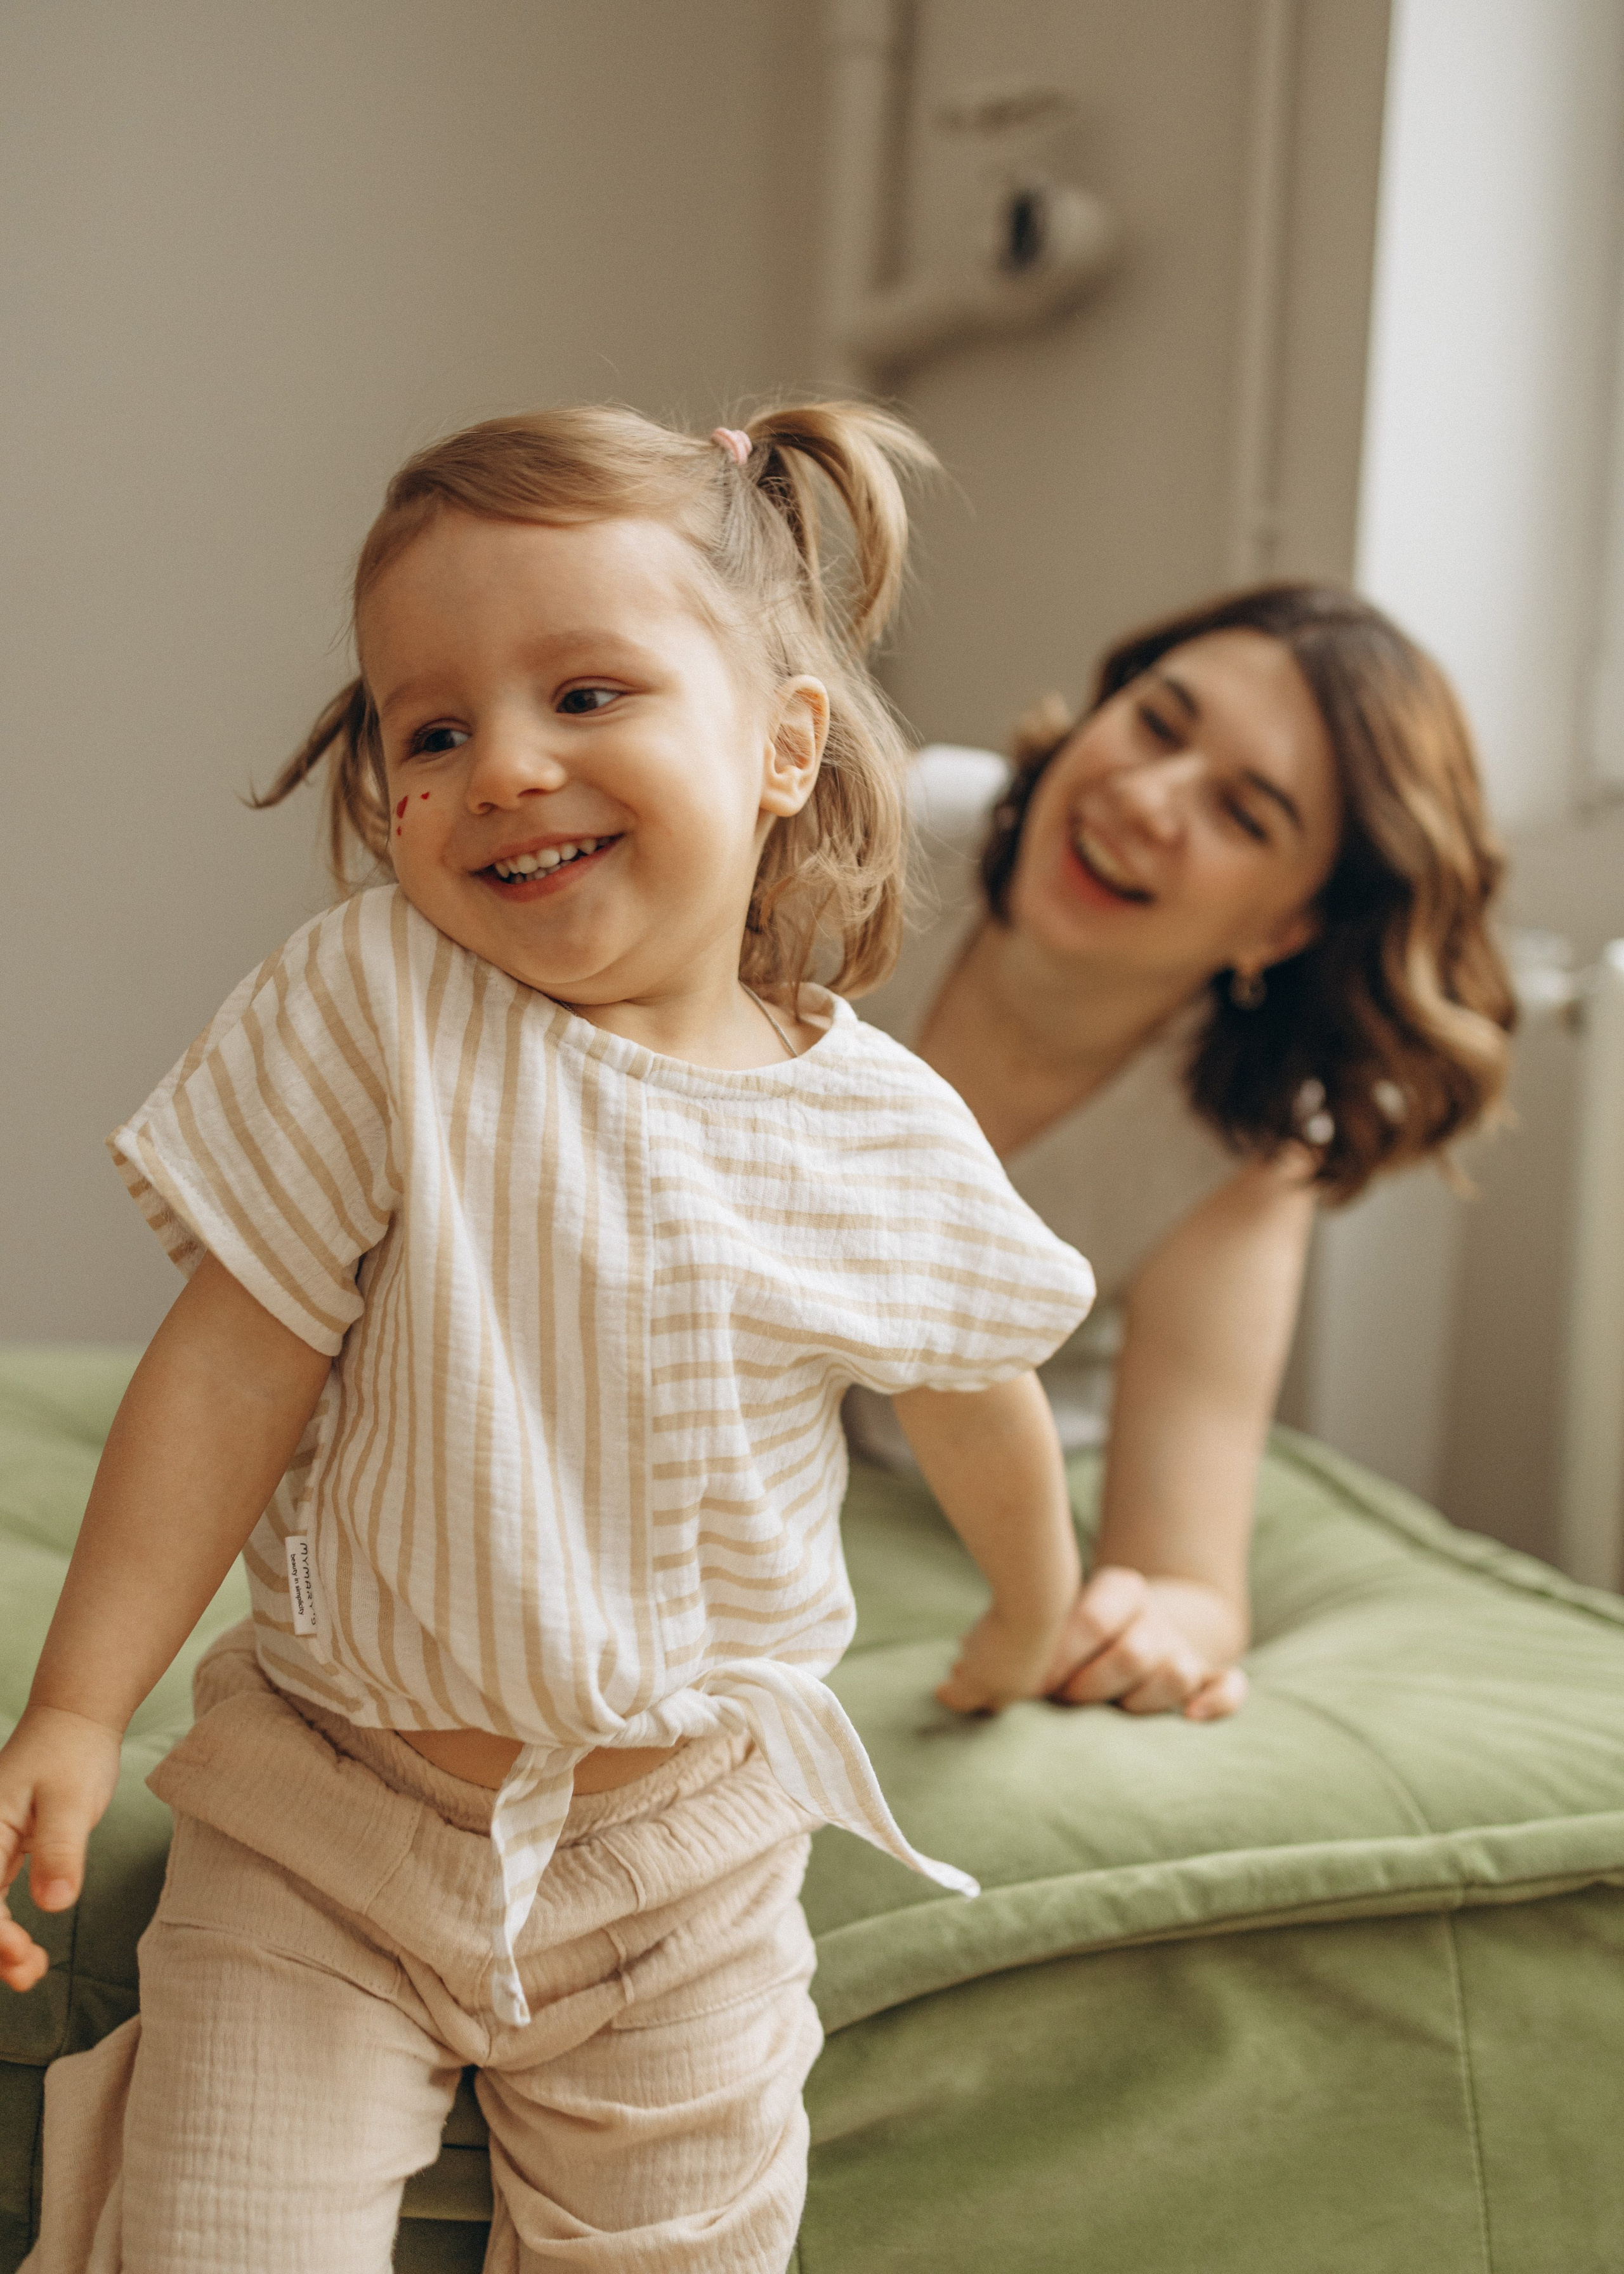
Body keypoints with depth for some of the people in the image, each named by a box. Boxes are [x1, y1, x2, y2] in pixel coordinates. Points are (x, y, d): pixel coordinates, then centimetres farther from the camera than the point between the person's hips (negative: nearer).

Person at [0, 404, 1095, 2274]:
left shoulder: (884, 1134, -8)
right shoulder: (370, 1007, -15)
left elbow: (974, 1396, 10)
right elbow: (235, 1366, -12)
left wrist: (1033, 1632, 25)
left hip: (680, 1869, 2)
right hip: (328, 1833, -1)